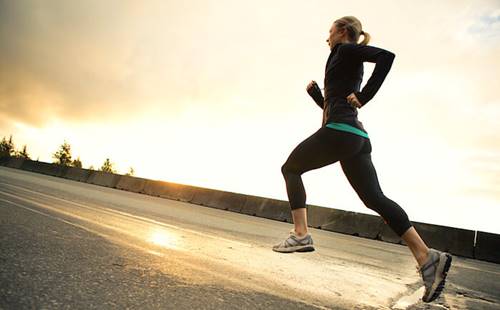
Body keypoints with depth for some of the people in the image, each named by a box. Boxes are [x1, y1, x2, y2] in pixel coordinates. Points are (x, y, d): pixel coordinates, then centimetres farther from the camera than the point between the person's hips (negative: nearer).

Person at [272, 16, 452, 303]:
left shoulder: (346, 49, 5)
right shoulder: (353, 66, 31)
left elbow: (386, 56, -14)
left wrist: (363, 97, -14)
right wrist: (314, 92, 23)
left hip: (339, 131, -9)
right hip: (358, 136, 9)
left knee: (291, 168, 6)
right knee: (374, 197, -1)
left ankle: (301, 234, -4)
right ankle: (427, 256, -10)